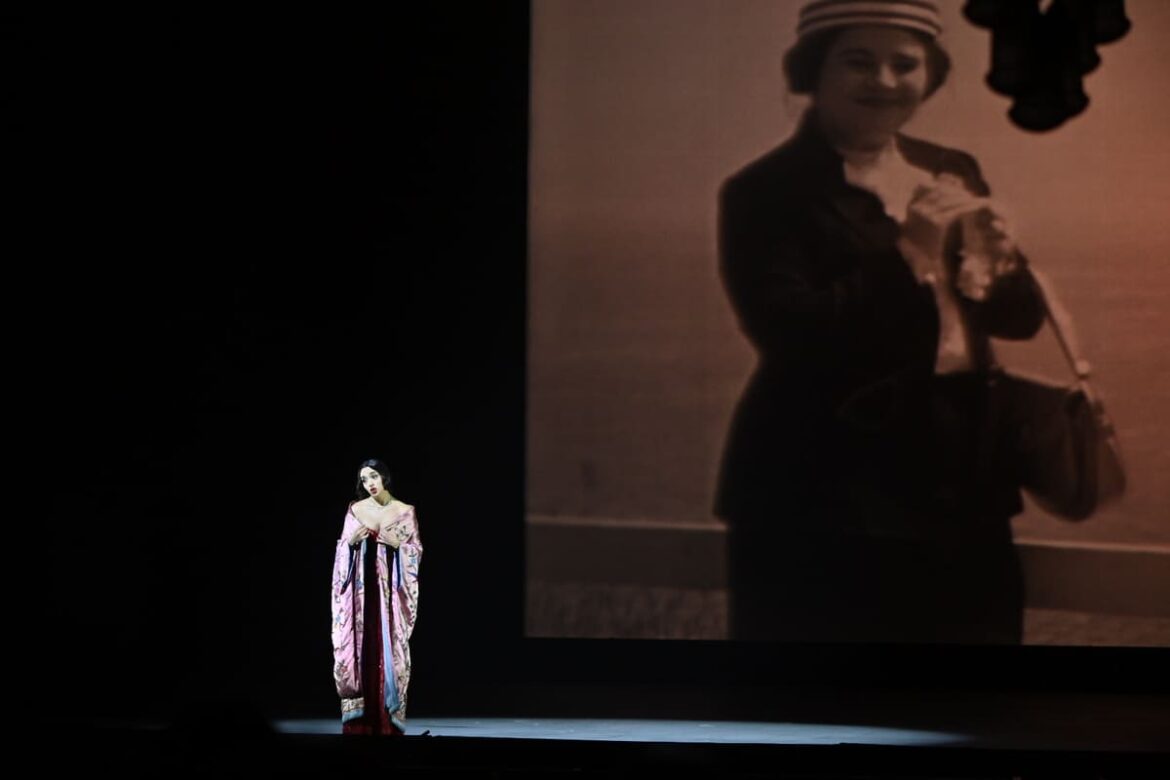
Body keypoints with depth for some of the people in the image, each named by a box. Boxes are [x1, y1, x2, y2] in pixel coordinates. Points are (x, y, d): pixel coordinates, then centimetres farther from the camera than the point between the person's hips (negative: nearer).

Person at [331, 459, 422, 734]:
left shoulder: (405, 512, 2)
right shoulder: (355, 509, 6)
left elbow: (416, 552, 3)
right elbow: (344, 550, 10)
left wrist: (398, 544, -15)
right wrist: (352, 541, -11)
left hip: (390, 590, -1)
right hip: (361, 589, 1)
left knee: (390, 649, -4)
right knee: (360, 648, -3)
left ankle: (388, 716, 0)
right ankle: (359, 718, 0)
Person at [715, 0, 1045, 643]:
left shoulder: (952, 174, 11)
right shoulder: (765, 193, -9)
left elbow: (1019, 319, 12)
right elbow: (790, 334, -20)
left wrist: (998, 259, -9)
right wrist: (909, 255, -21)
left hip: (961, 485, 6)